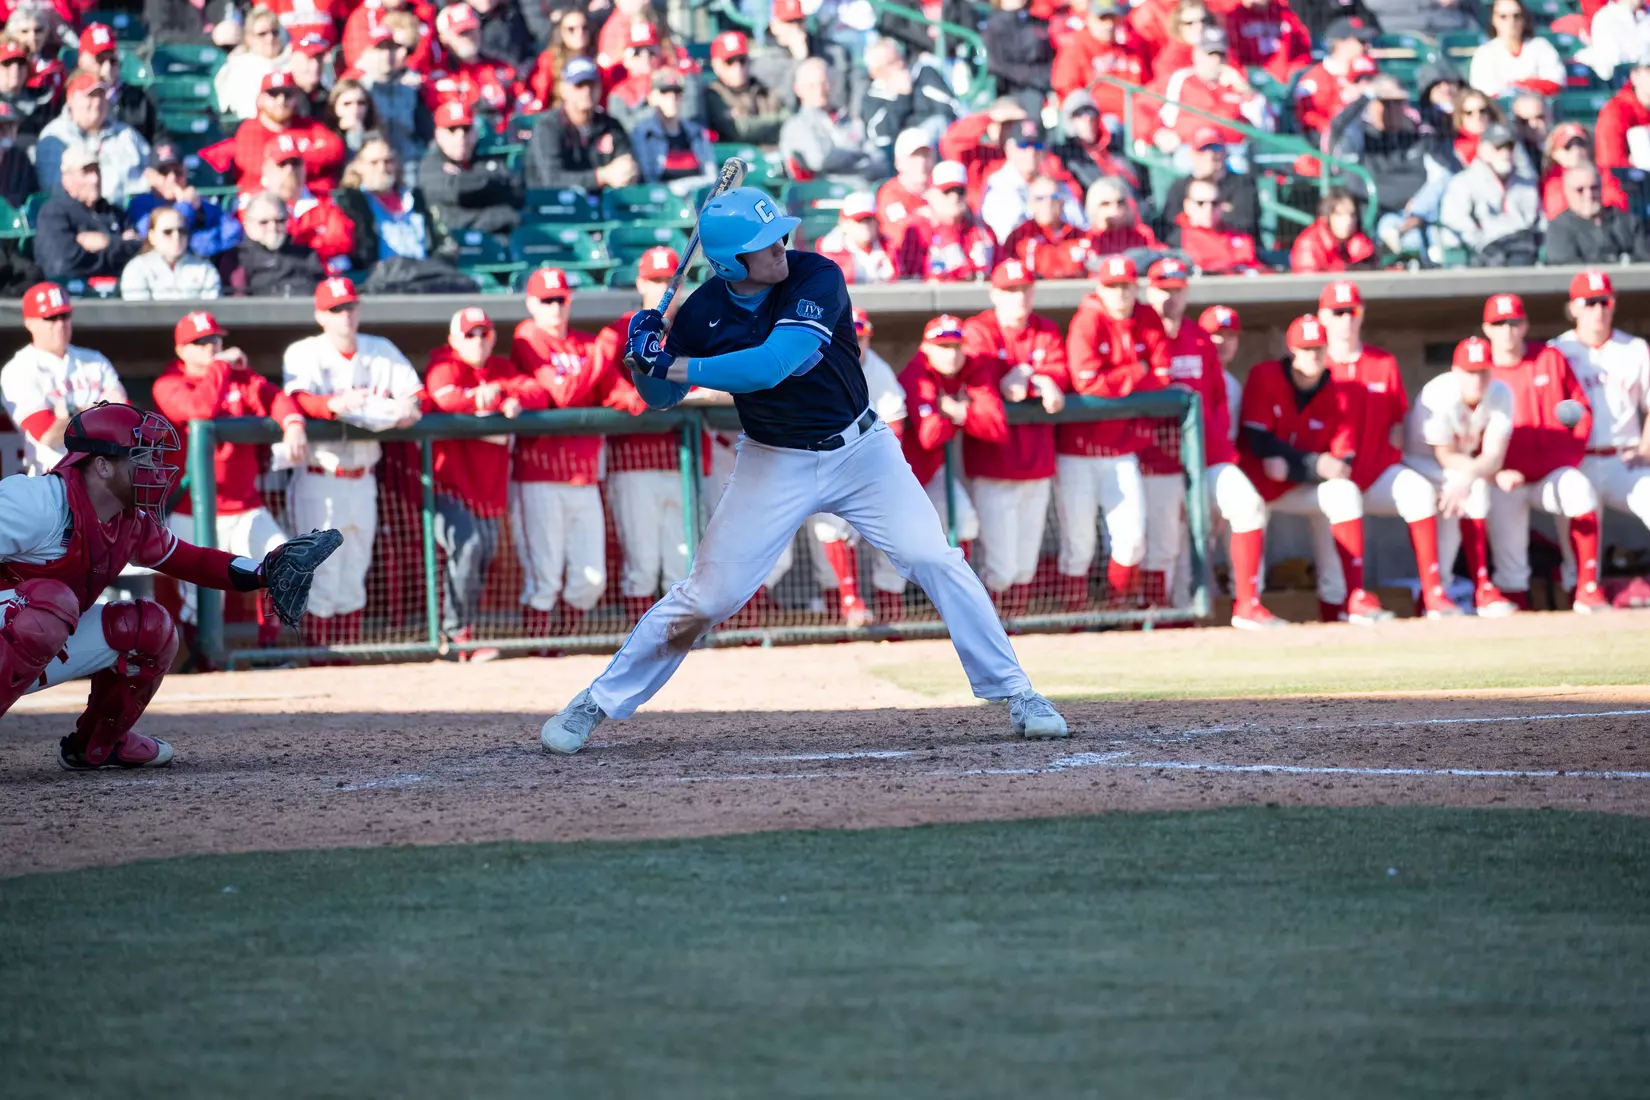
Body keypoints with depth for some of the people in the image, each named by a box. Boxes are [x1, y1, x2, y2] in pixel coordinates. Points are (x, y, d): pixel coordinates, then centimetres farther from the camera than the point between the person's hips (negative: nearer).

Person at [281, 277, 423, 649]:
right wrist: (334, 405, -46)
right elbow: (298, 399, -25)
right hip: (319, 482, -5)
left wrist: (408, 406, -24)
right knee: (322, 578, -7)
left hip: (362, 482, 5)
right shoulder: (303, 354, -7)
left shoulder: (382, 352, 8)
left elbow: (415, 392, 1)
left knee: (353, 581, 13)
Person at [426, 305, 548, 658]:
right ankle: (459, 633, -13)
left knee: (486, 551, 10)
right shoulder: (443, 364, -2)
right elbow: (444, 396, -24)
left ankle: (460, 632, 23)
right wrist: (477, 401, -44)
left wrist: (517, 400, -24)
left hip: (489, 482, 6)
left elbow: (538, 392, -1)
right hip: (452, 478, -6)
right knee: (467, 546, -20)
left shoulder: (502, 368, 14)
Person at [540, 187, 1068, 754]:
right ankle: (597, 703, 10)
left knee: (935, 561, -12)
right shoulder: (703, 312, -13)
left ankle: (1014, 692, 0)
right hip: (775, 466, 1)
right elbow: (661, 398, 2)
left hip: (860, 451, -1)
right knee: (707, 593, -3)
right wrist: (646, 359, -20)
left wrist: (673, 366, -31)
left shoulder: (817, 280, -22)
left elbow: (769, 366, -34)